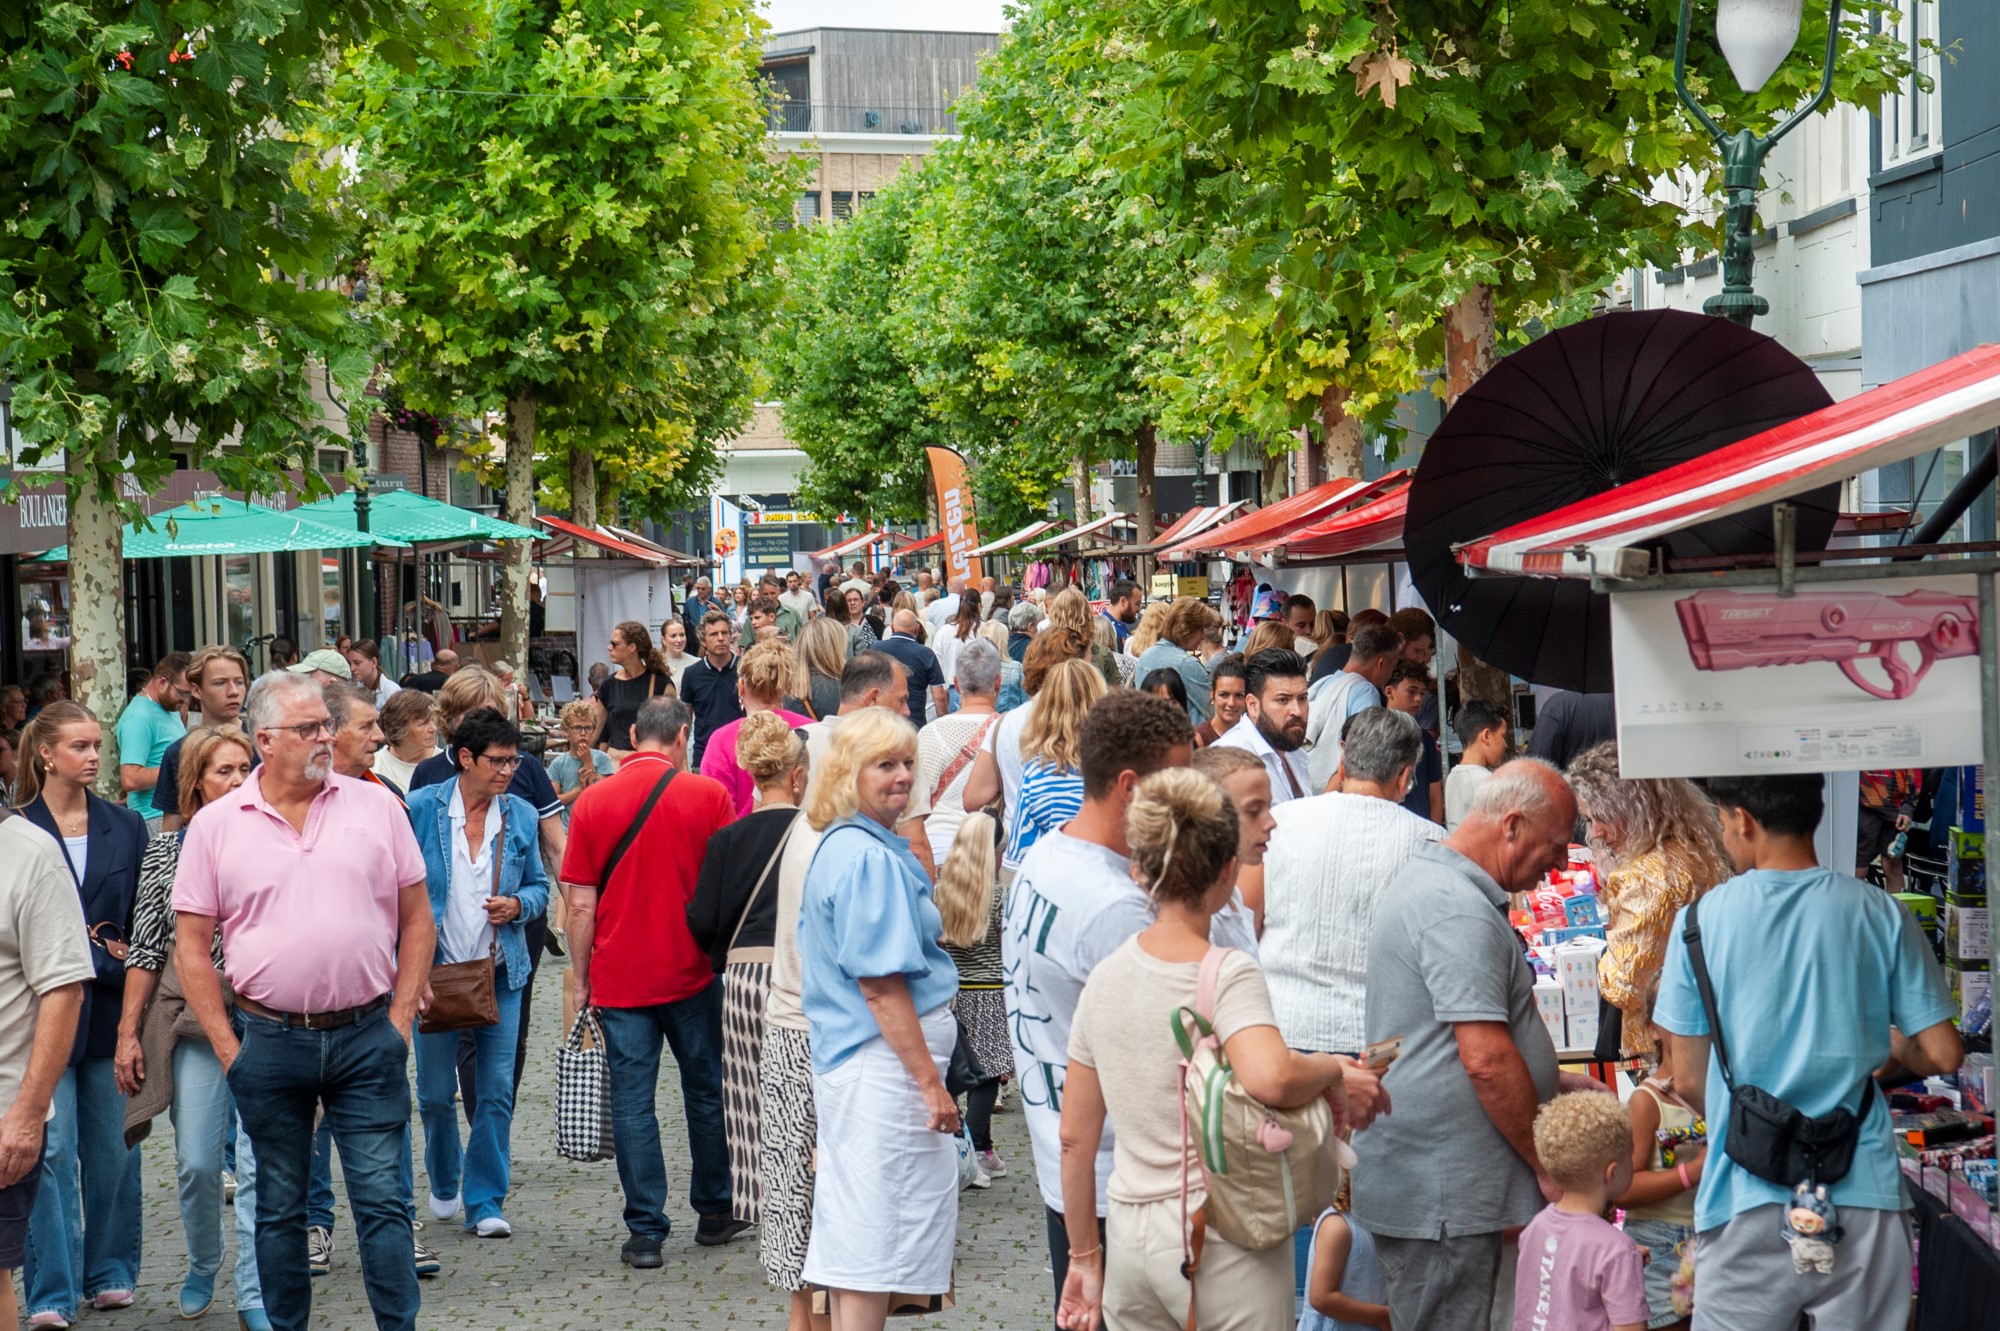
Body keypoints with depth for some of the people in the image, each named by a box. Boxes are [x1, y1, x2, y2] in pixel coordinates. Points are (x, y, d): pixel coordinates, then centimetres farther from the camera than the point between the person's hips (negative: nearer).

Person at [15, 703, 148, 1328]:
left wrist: (125, 969, -6)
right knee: (52, 1149, -5)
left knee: (114, 1147, 8)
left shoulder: (126, 827, 8)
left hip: (113, 1011, 3)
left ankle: (109, 1274, 21)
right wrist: (104, 959, -9)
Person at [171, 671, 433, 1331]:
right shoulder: (215, 826, 1)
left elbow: (417, 919, 7)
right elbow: (191, 947, 3)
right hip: (268, 1040, 0)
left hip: (366, 1036, 0)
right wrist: (228, 1047, -3)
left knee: (383, 1200, 0)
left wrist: (401, 1017, -1)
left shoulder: (376, 807, 3)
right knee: (278, 1208, 11)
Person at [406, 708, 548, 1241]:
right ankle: (444, 1184, 32)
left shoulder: (521, 816, 4)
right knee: (435, 1093, 7)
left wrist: (517, 904, -8)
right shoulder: (420, 810, -4)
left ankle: (485, 1202, 9)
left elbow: (539, 886, 14)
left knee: (497, 1091, -2)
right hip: (434, 970, -2)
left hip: (500, 971, 2)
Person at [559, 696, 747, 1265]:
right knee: (706, 1090, 15)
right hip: (692, 971, 0)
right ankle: (714, 1212, 27)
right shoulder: (709, 796, -6)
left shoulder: (591, 802, -3)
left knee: (632, 1101, 3)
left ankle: (646, 1232, 3)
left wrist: (581, 980, 6)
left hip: (619, 978, 0)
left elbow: (581, 904, -3)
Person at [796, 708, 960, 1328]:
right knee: (877, 1236, -5)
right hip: (886, 1065, -10)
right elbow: (881, 986, -20)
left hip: (847, 1061, 10)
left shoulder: (836, 847, 14)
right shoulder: (872, 859, -17)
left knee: (853, 1230, 15)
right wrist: (931, 1081, -18)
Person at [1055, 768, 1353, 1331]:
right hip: (1224, 1246, -6)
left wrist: (1085, 1257, 17)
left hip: (1129, 1242, 6)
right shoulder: (1228, 974, -13)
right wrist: (1331, 1067, -12)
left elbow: (1075, 1138, 8)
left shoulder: (1106, 975, 4)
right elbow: (1270, 1078, -34)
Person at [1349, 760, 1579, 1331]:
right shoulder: (1459, 910, -19)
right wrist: (1550, 1166, -12)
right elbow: (1487, 1060, -23)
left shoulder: (1430, 881, 17)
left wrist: (1555, 1086, 25)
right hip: (1439, 1195, -11)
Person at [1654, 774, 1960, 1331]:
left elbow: (1690, 1080, 0)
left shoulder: (1701, 920, -4)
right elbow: (1942, 1055, 1)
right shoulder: (1880, 914, -1)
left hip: (1748, 1198, -1)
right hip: (1863, 1193, 1)